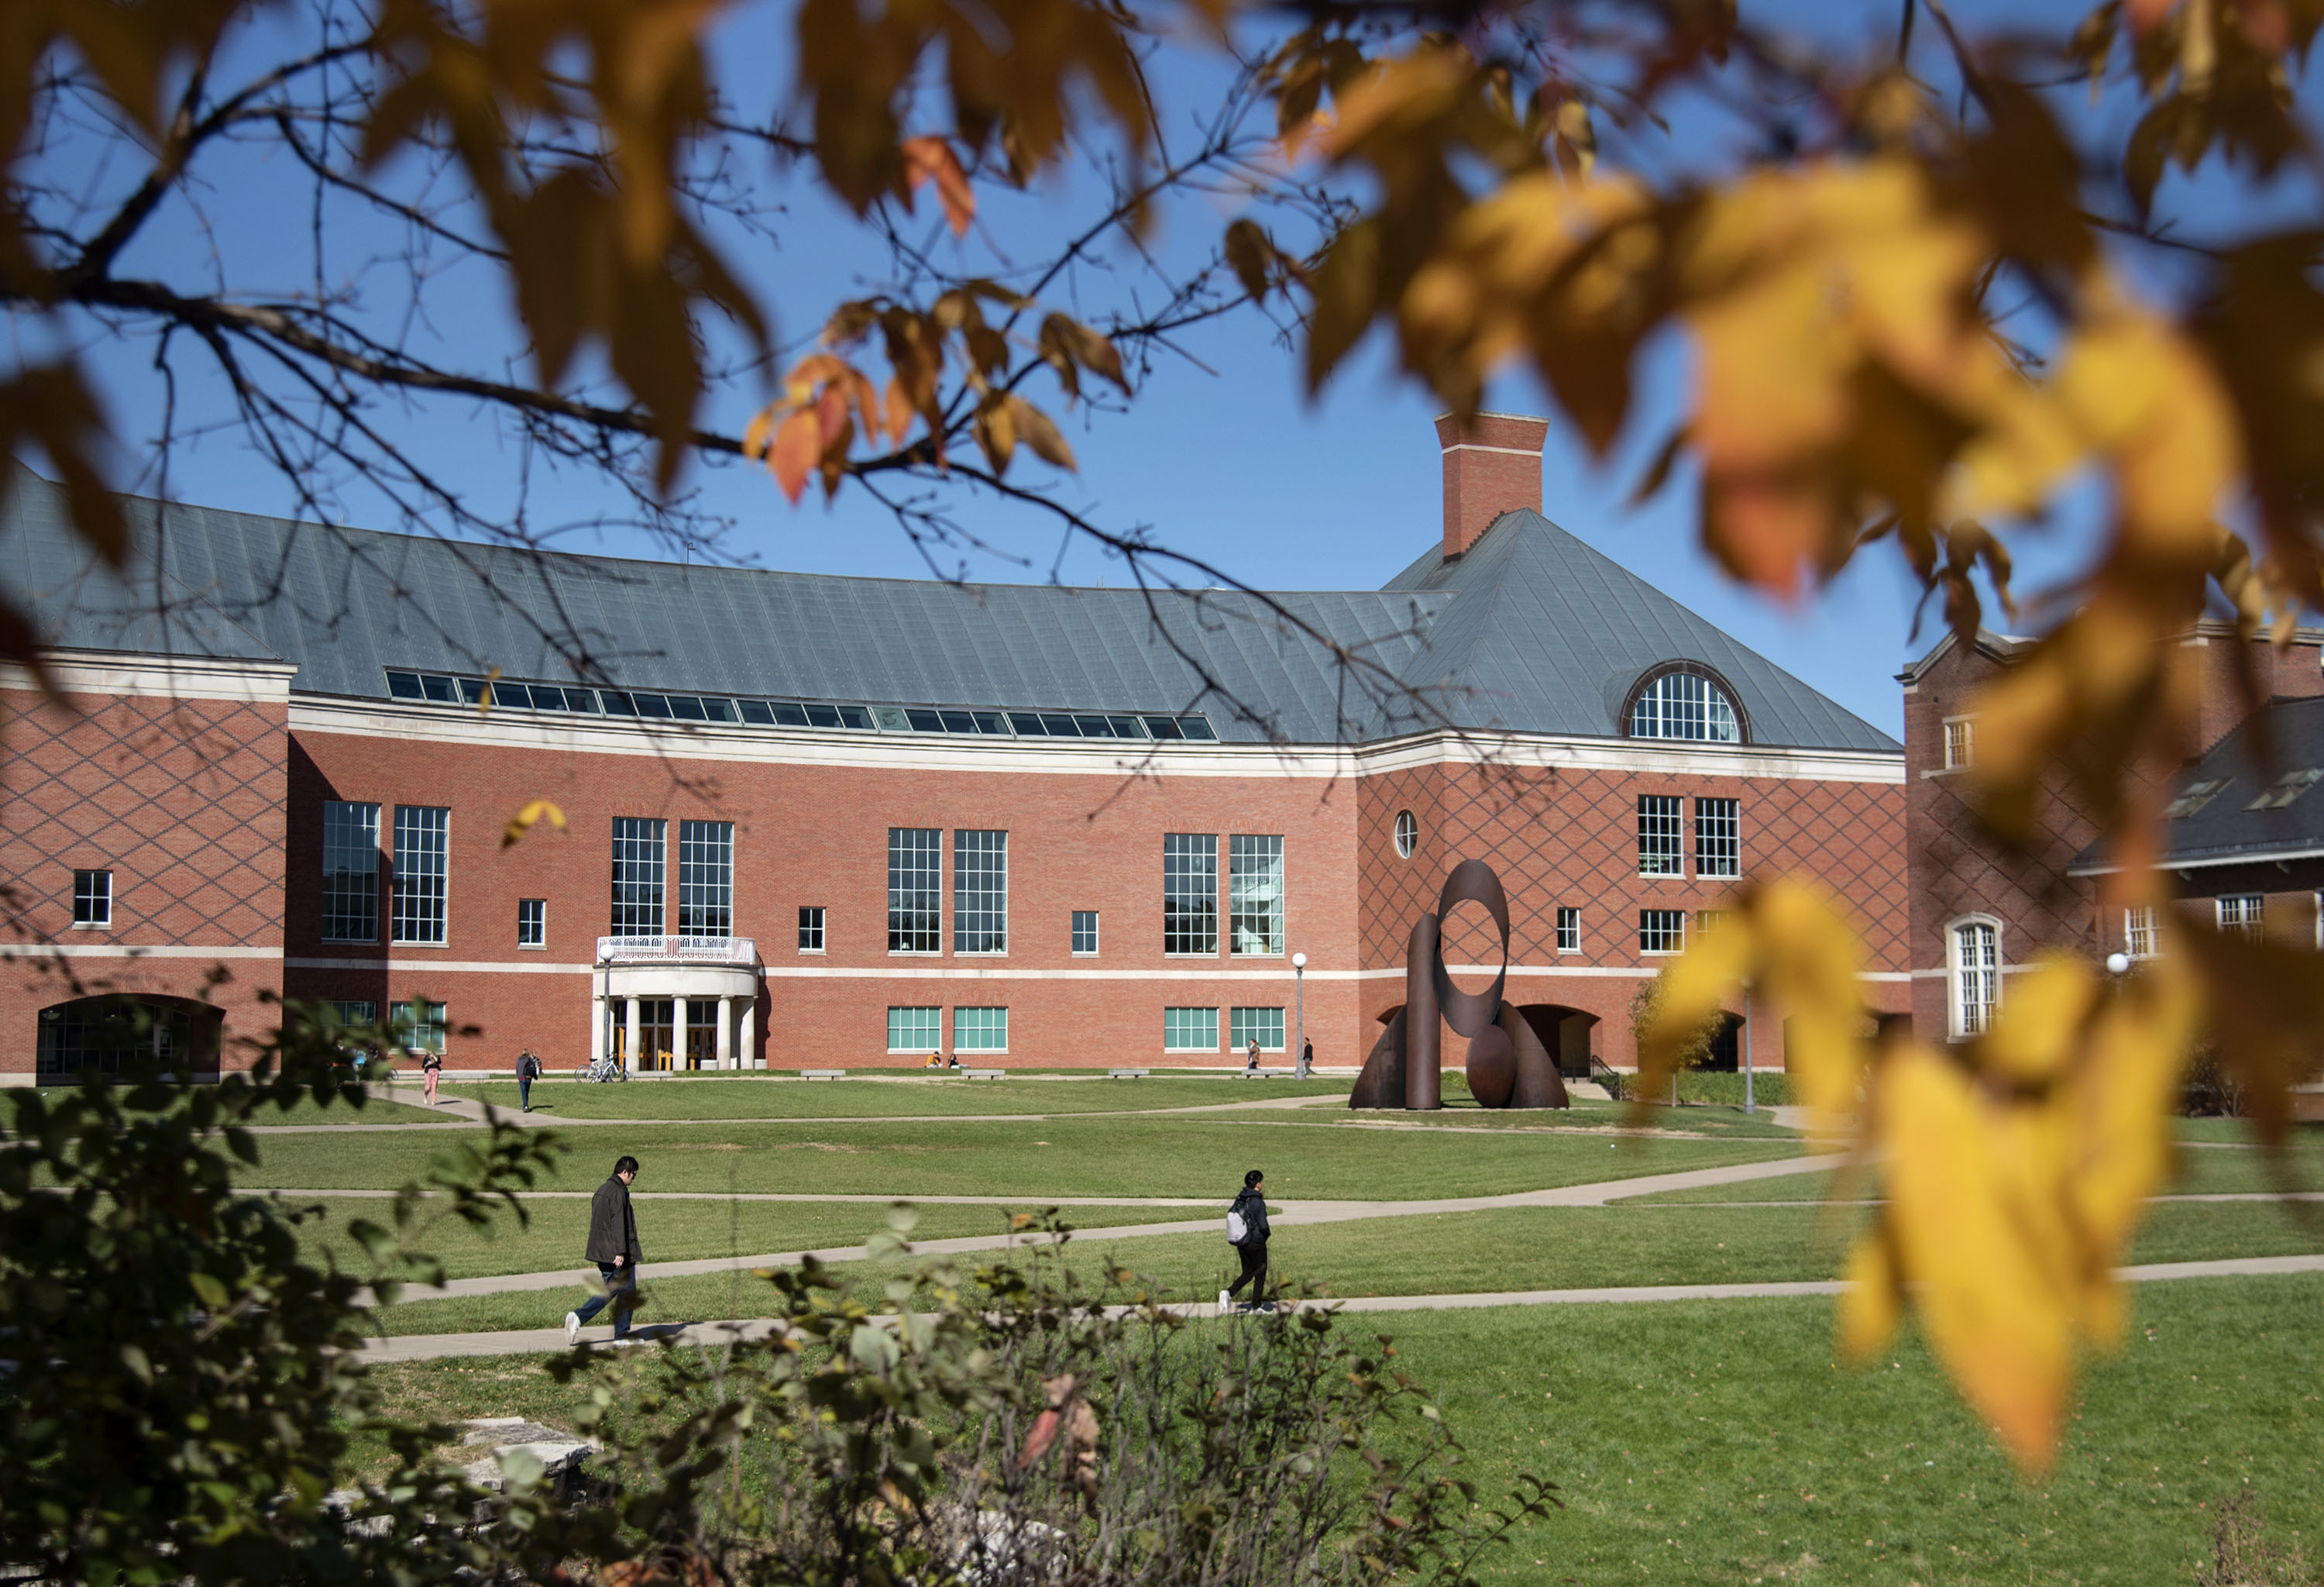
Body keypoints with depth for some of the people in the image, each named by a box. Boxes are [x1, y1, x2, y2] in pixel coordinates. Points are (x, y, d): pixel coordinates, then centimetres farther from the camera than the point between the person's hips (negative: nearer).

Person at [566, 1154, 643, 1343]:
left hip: (602, 1251, 9)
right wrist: (620, 1252, -23)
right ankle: (622, 1334, 6)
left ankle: (578, 1316, -3)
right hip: (617, 1253, -9)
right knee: (627, 1290, 2)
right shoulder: (618, 1192, -15)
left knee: (610, 1290, 12)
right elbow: (618, 1223, -21)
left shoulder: (602, 1190, 15)